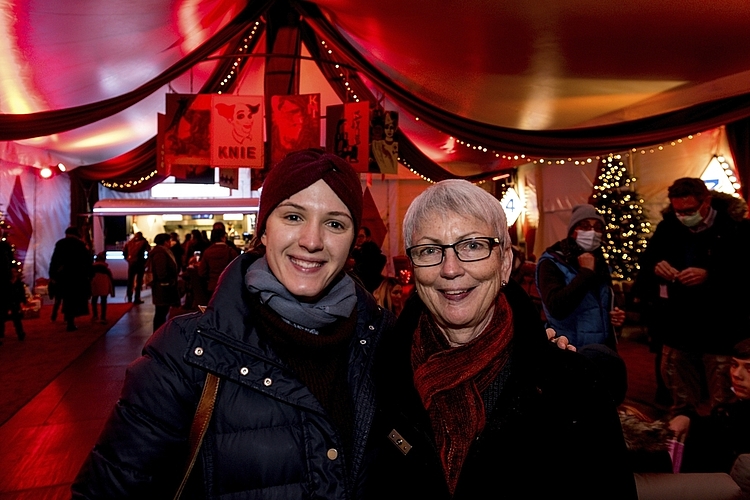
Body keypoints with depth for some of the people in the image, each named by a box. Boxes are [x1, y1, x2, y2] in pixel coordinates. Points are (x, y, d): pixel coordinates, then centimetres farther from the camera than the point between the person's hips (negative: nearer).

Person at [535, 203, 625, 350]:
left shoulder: (601, 264, 8)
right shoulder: (551, 263, -13)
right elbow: (556, 307, -29)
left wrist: (616, 315, 1)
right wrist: (585, 273, -23)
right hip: (569, 352, -6)